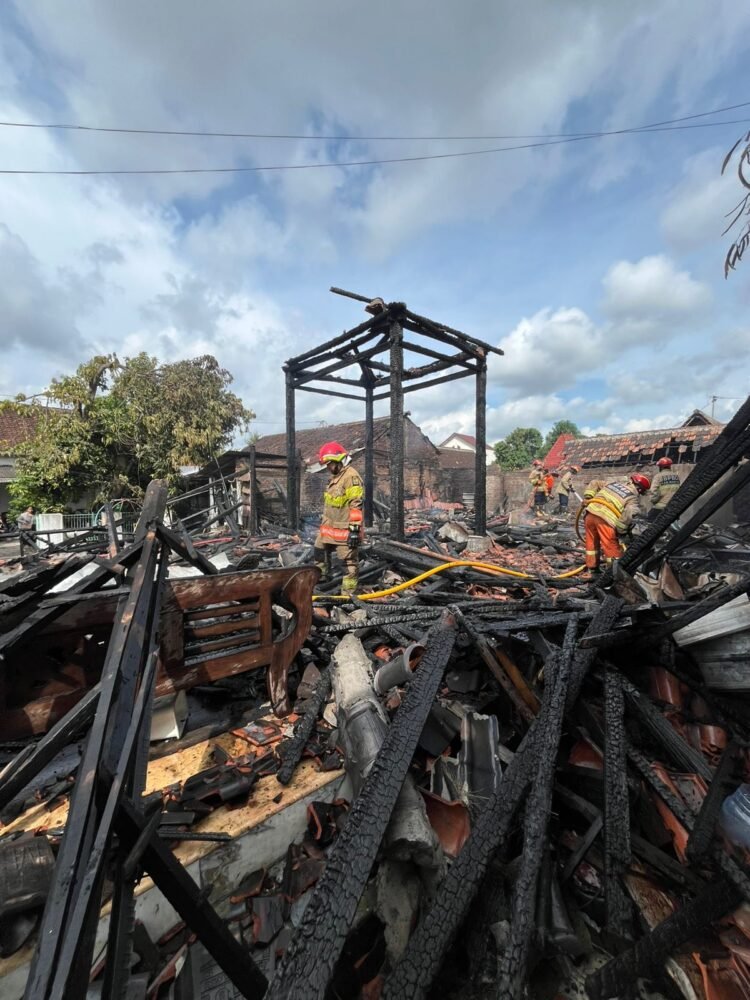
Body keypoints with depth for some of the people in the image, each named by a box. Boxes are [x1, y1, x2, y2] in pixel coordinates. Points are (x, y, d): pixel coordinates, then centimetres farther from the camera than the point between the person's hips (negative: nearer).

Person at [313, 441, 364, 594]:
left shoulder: (351, 476, -17)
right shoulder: (335, 476, 15)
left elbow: (356, 505, -23)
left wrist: (354, 529, -25)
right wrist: (324, 522, 27)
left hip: (344, 530, -10)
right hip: (329, 527, 10)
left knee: (349, 562, 0)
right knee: (320, 551, 23)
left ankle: (347, 594, 9)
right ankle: (320, 578, 43)